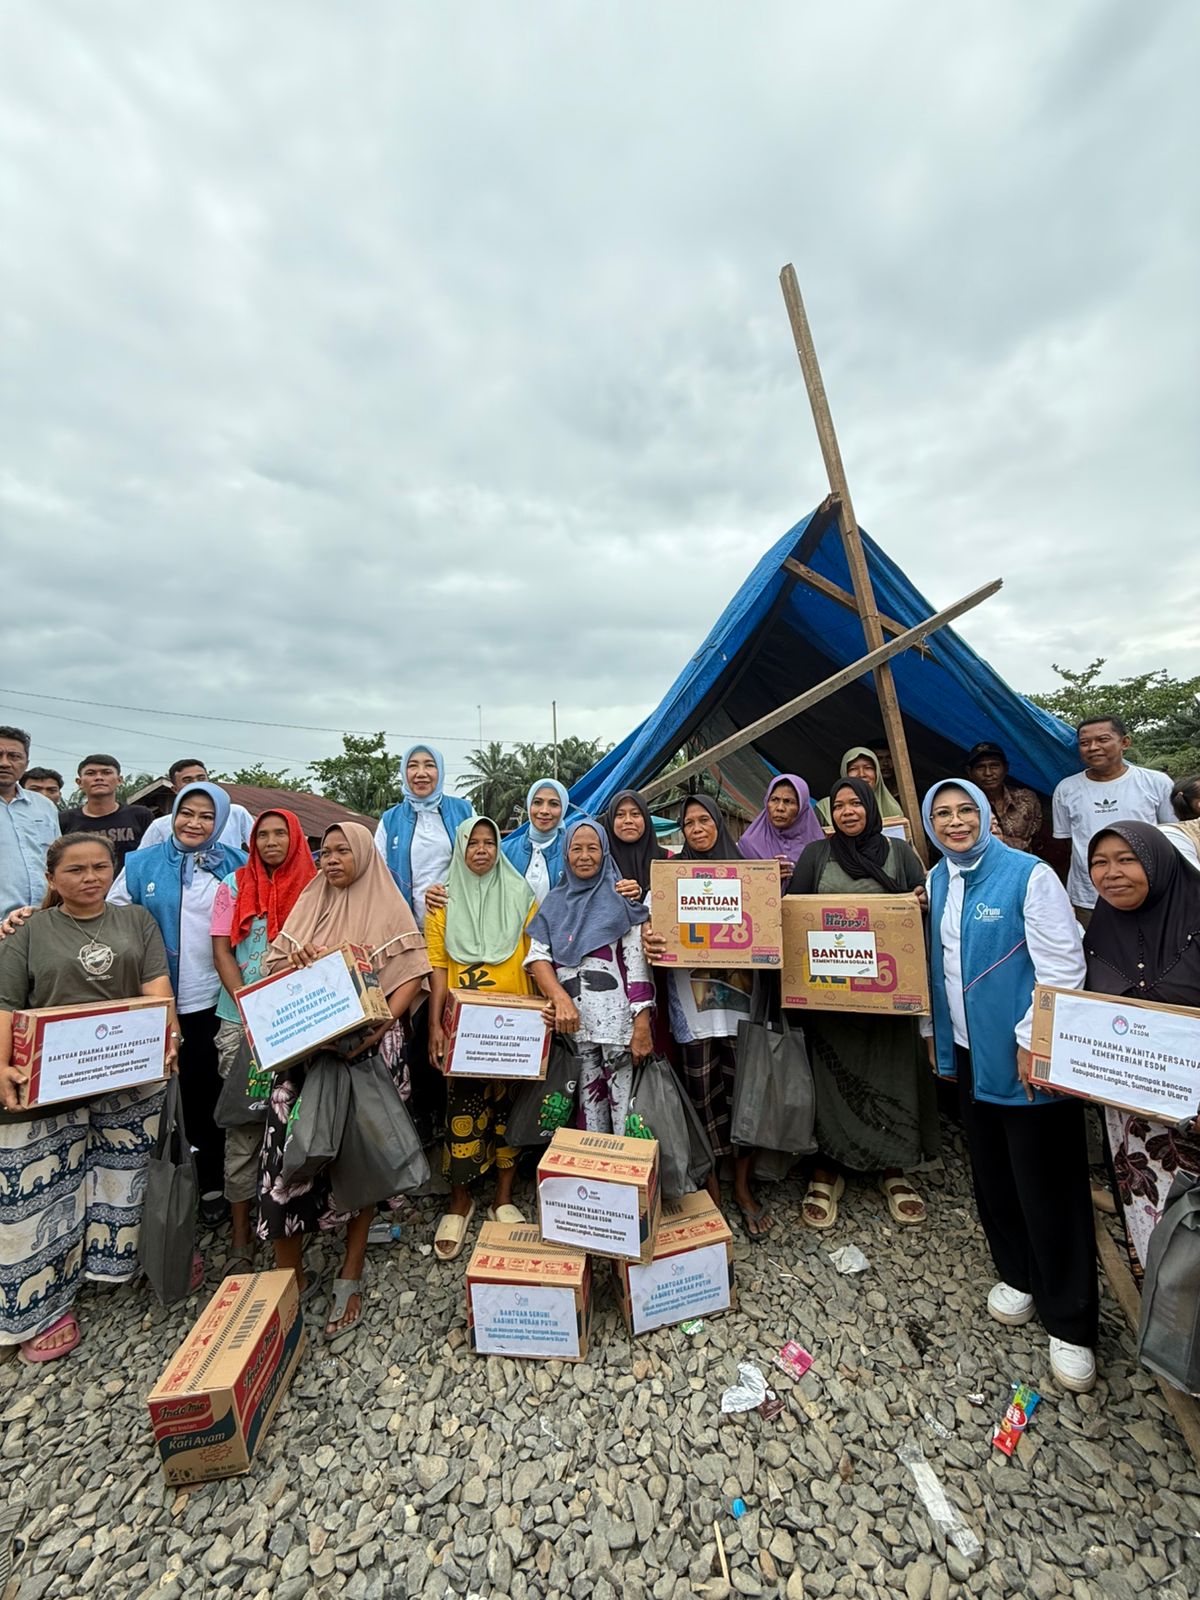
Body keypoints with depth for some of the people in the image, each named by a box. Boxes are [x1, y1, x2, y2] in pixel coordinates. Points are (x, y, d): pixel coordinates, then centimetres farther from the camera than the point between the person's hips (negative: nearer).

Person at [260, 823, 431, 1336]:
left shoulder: (388, 908, 1)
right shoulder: (309, 905, 14)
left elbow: (413, 975, -6)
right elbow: (273, 969, 13)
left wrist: (380, 1024, -20)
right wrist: (294, 964, -10)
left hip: (366, 1049, -3)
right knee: (289, 1149, -4)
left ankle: (350, 1275, 21)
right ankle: (288, 1274, 15)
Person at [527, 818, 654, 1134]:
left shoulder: (621, 900, 3)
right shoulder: (554, 903, 14)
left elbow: (638, 968, -2)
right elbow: (537, 956, 5)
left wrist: (642, 1026, -10)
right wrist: (561, 998, -13)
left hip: (617, 1023, -2)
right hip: (572, 1023, 3)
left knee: (624, 1110, -1)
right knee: (588, 1105, 9)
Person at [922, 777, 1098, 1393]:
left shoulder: (1029, 874, -15)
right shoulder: (938, 881, 5)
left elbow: (1064, 966, -15)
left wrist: (1033, 1037, -16)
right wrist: (934, 1029, 14)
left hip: (1025, 1056, -6)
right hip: (970, 1052, 6)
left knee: (1048, 1190, 7)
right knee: (991, 1176, 19)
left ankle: (1070, 1325, 26)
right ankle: (1018, 1276, 41)